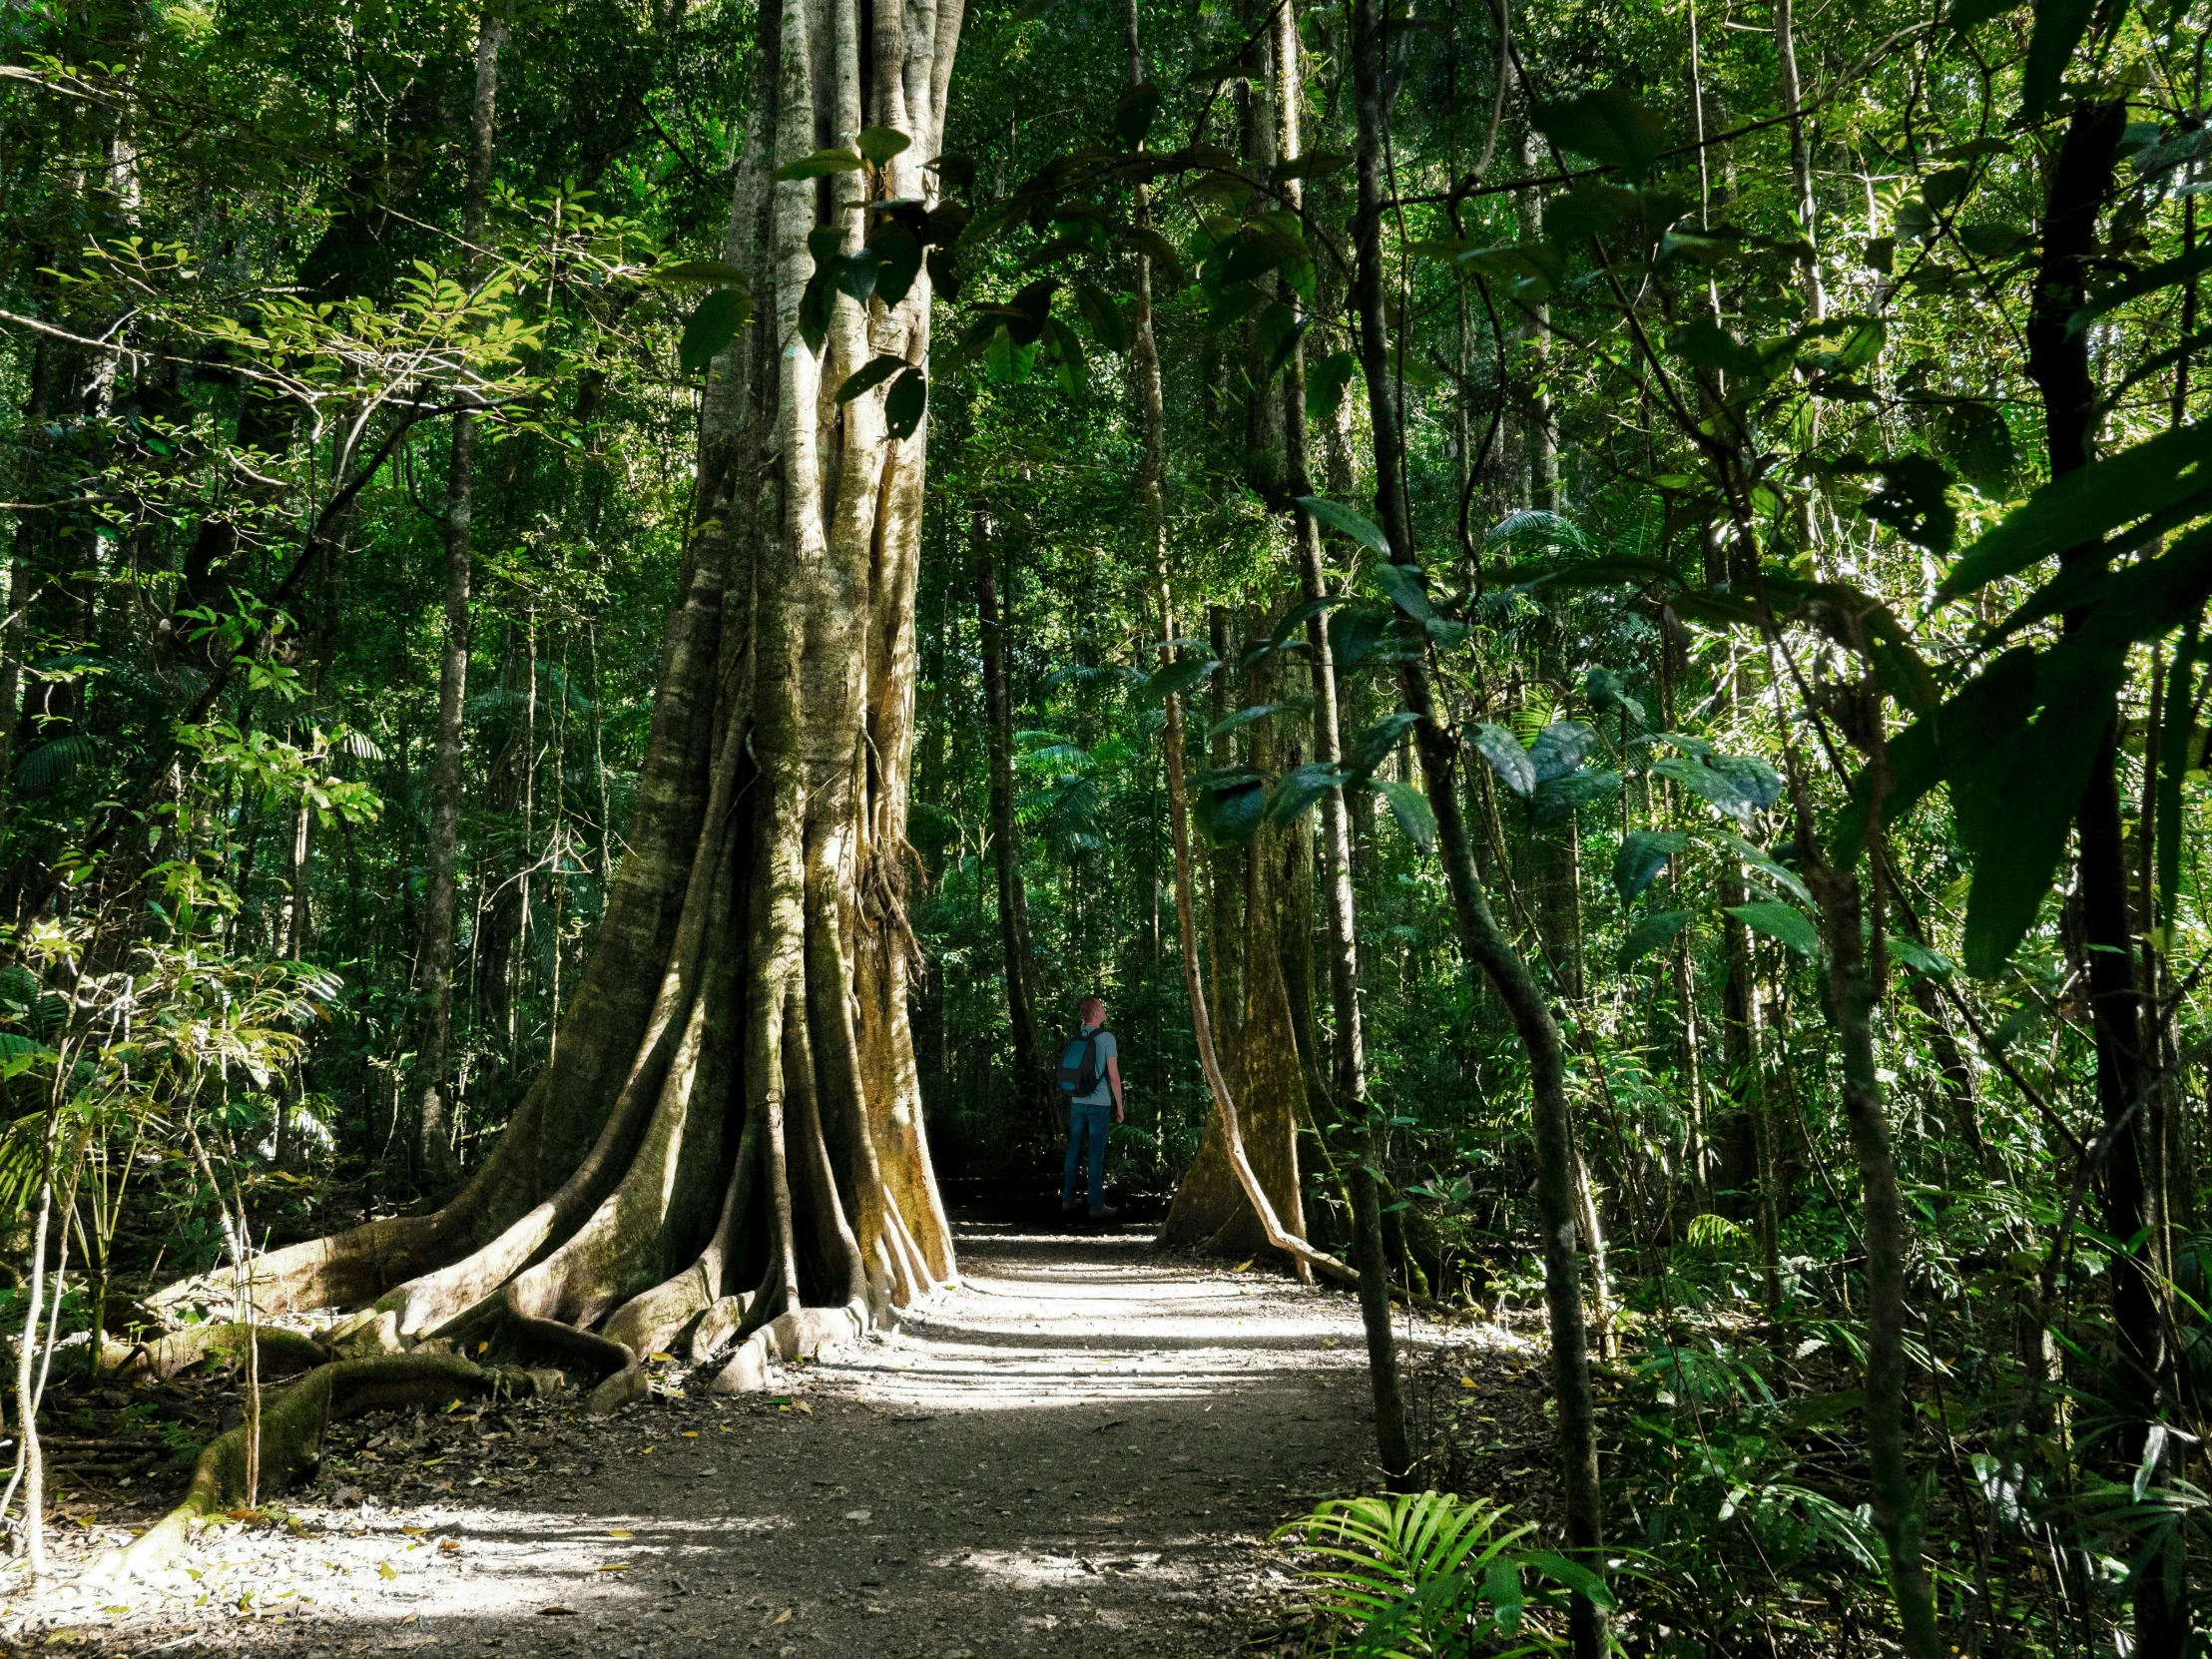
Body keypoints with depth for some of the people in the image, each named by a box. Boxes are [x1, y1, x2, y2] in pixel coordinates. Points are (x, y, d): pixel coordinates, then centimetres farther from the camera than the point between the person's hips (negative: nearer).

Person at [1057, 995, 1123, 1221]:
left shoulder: (1074, 1040, 7)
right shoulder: (1106, 1038, -12)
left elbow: (1068, 1073, 13)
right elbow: (1114, 1077, -12)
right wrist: (1119, 1106, -3)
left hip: (1077, 1102, 6)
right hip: (1098, 1103, -6)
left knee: (1074, 1150, 12)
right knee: (1096, 1154, -1)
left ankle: (1068, 1200, 17)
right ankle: (1097, 1206, 2)